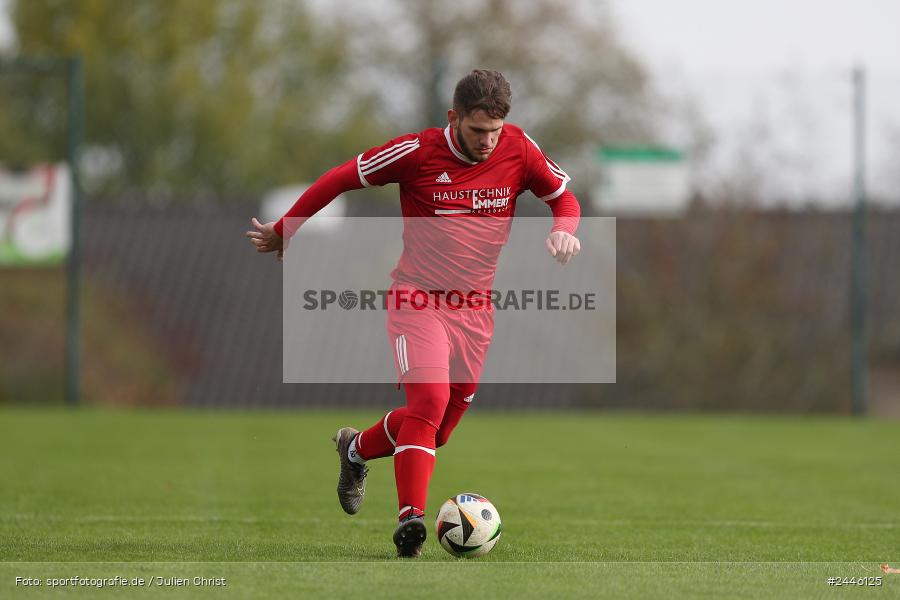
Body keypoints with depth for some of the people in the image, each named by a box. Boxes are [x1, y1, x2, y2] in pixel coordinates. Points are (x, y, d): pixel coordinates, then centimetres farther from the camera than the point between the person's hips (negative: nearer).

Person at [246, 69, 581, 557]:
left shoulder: (517, 150, -1)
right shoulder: (417, 152, -10)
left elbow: (562, 195, 14)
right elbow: (340, 179, 0)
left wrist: (564, 231, -10)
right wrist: (283, 232, 6)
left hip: (476, 310, 4)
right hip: (417, 300, -4)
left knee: (437, 429, 8)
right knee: (430, 399, -26)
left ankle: (357, 448, 36)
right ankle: (411, 517, -26)